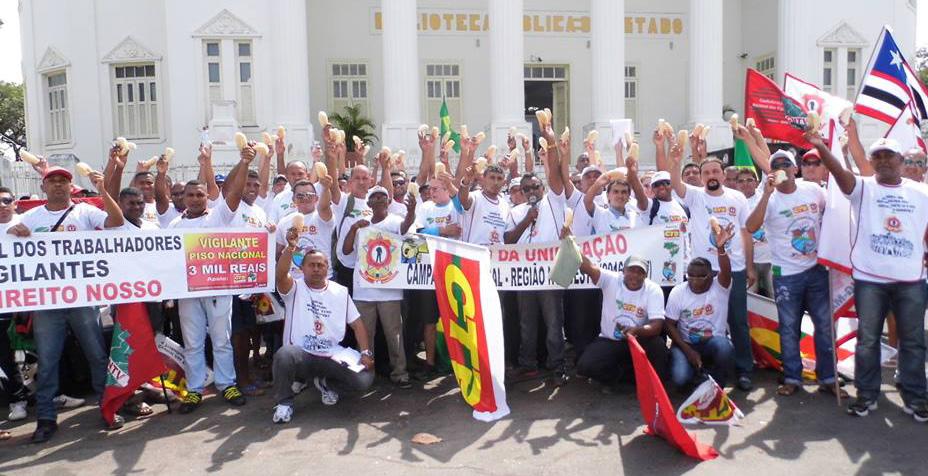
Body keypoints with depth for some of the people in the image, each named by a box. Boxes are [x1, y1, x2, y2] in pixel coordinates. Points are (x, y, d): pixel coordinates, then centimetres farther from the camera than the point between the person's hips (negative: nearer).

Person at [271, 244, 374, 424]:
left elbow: (356, 324, 8)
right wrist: (290, 247, -41)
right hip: (301, 355, -3)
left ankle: (326, 384, 16)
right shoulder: (295, 288, -1)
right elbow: (281, 274, -24)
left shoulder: (341, 292, 9)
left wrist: (366, 353, -6)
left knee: (364, 379, -19)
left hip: (332, 357, 3)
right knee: (284, 354, -37)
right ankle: (284, 402, -7)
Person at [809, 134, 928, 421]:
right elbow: (838, 171, -19)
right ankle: (867, 395, 17)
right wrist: (820, 147, -37)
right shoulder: (862, 188, 0)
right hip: (870, 279, -2)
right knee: (867, 340, 5)